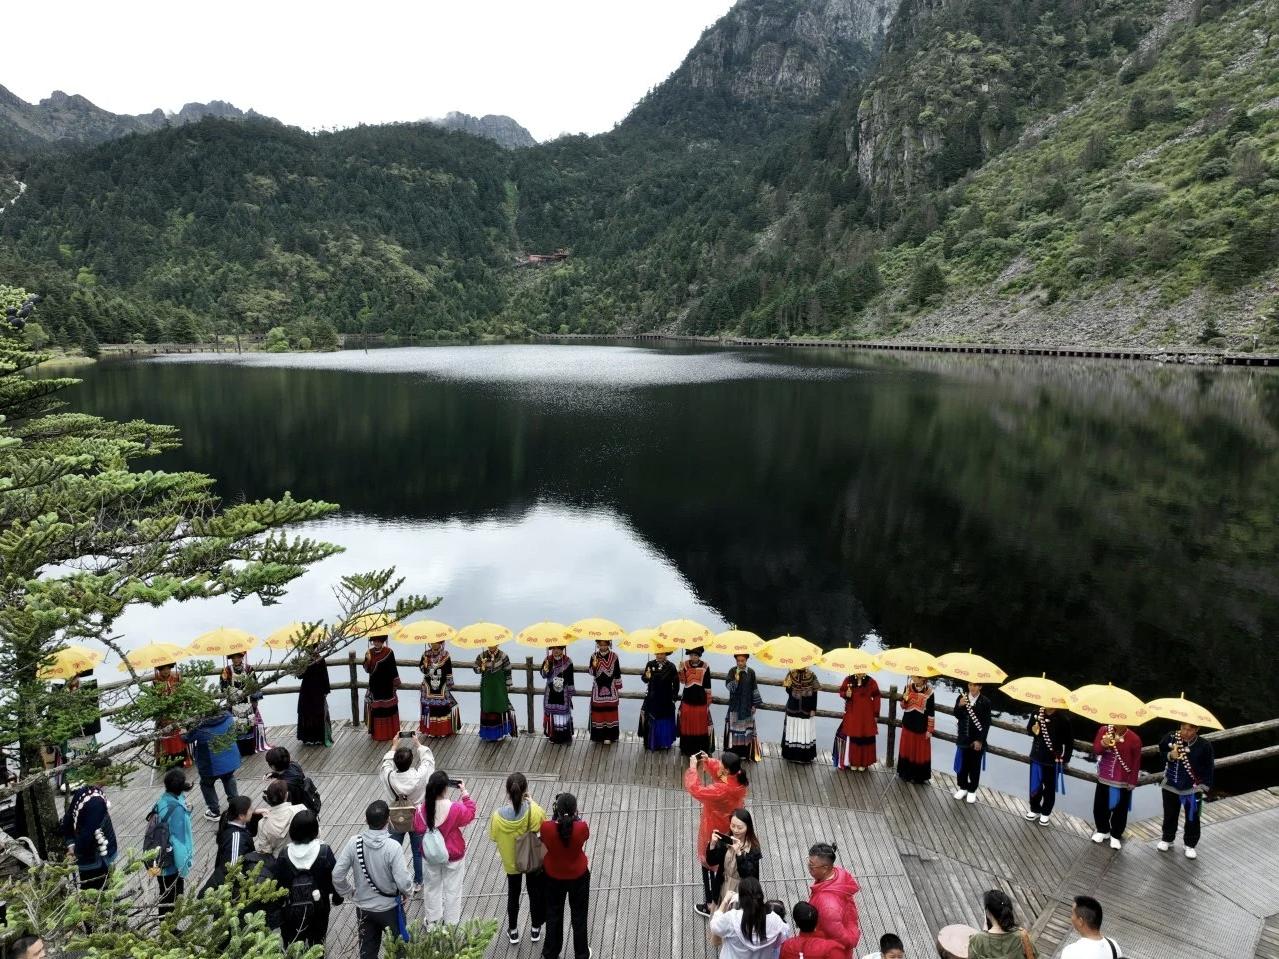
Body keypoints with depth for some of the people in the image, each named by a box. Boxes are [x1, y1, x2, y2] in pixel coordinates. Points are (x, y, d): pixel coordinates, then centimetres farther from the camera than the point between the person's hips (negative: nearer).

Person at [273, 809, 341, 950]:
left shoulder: (284, 854, -12)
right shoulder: (324, 851, -17)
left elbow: (276, 881, -8)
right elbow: (335, 876, -12)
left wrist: (278, 903, 8)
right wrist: (337, 897, 5)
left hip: (291, 910, 1)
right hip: (317, 908, -1)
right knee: (316, 948, 19)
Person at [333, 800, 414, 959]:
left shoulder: (354, 843, -18)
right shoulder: (392, 847, -27)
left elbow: (337, 875, -12)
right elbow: (403, 883, -25)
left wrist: (349, 892, 6)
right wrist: (406, 890, -2)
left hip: (363, 908, 3)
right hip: (389, 908, -3)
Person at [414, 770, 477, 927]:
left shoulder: (423, 808, -22)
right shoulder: (456, 808, -29)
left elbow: (418, 828, -7)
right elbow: (470, 815, -9)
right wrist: (465, 794, -6)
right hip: (453, 855, -2)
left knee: (432, 886, 25)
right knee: (452, 889, 18)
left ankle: (432, 921, 40)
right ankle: (451, 922, 34)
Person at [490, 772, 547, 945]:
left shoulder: (498, 816, -31)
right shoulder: (535, 811, -33)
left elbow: (494, 838, -11)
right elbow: (543, 830, -11)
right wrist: (531, 804, -9)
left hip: (511, 862, 0)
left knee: (513, 895, 25)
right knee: (535, 893, 24)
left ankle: (513, 932, 43)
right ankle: (535, 929, 44)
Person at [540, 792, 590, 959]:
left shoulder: (546, 827, -30)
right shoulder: (582, 827, -31)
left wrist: (555, 816, -12)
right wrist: (573, 817, -9)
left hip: (553, 876, 1)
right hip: (578, 876, -1)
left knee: (553, 915, 25)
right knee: (579, 916, 23)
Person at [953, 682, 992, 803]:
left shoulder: (985, 702, -10)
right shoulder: (962, 697, -1)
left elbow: (986, 723, -9)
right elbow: (957, 716, -4)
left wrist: (980, 740, -12)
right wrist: (960, 706, -24)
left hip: (977, 741, -2)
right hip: (963, 739, 2)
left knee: (974, 767, 9)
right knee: (962, 765, 11)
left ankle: (972, 790, 23)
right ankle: (962, 787, 26)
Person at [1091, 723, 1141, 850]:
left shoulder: (1134, 739, -13)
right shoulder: (1104, 730, -6)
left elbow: (1136, 762, -5)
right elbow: (1095, 749, -6)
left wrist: (1132, 782, -5)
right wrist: (1103, 744, -28)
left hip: (1123, 782, -2)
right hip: (1103, 778, 3)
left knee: (1120, 810, 9)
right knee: (1099, 807, 13)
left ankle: (1116, 836, 28)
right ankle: (1103, 830, 34)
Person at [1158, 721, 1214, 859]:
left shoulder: (1204, 745, -17)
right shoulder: (1170, 738, -14)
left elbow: (1209, 767, -6)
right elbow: (1160, 754, -2)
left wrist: (1205, 785, -9)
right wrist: (1170, 756, -22)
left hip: (1193, 789, -1)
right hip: (1170, 786, 2)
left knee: (1192, 819, 13)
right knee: (1169, 815, 19)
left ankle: (1190, 845, 33)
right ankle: (1166, 839, 39)